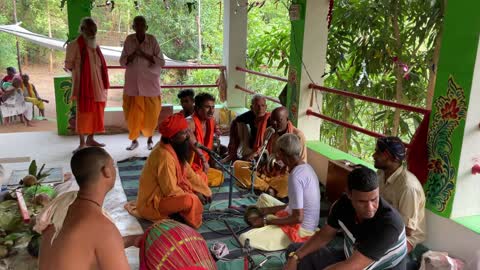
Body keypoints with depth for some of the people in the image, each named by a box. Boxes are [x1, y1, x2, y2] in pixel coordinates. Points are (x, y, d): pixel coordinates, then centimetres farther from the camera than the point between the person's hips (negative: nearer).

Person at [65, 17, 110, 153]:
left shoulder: (95, 46, 13)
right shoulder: (75, 45, -7)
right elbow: (68, 65, -3)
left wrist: (103, 84, 12)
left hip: (97, 85, 7)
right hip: (84, 85, -6)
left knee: (96, 112, 10)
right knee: (84, 113, -2)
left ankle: (90, 139, 23)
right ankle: (82, 143, 6)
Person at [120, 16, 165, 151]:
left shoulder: (152, 40, -5)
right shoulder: (129, 40, 1)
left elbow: (162, 62, -6)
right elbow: (122, 61, 5)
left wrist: (145, 55, -17)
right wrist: (132, 55, -13)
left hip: (150, 82, -2)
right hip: (132, 82, 2)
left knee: (150, 113, 4)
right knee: (132, 113, 4)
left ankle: (150, 140, 21)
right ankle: (134, 140, 19)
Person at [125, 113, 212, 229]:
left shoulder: (176, 148, -1)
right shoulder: (165, 156, -29)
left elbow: (190, 174, 8)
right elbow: (171, 191, -25)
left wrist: (205, 190, 4)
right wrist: (193, 195, -12)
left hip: (165, 192, 10)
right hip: (153, 202, -10)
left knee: (200, 178, 9)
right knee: (191, 201, -34)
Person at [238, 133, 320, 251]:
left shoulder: (295, 176, -27)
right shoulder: (305, 167, 2)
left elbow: (298, 218, -27)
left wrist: (266, 221, -18)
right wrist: (269, 210, 8)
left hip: (300, 230, -9)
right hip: (306, 224, 9)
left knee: (244, 239, -17)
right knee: (263, 198, 22)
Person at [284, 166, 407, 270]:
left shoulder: (389, 224, -33)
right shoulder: (343, 203, -14)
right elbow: (325, 235, 0)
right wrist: (295, 257, -10)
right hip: (349, 259, 6)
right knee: (294, 251, 5)